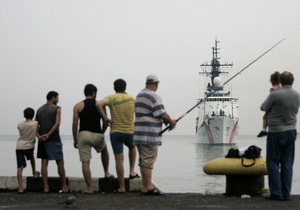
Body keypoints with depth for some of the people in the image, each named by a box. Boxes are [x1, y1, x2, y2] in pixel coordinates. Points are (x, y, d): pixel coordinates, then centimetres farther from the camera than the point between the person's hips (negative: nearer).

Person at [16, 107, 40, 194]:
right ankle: (34, 173, 50)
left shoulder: (20, 125, 5)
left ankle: (20, 188, -8)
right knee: (32, 157, 35)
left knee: (20, 167, -4)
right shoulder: (36, 124, -2)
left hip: (19, 147, 1)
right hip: (29, 146, -1)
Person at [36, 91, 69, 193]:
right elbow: (57, 123, -16)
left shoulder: (39, 110, 14)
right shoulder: (56, 108, -2)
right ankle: (64, 187, 3)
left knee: (44, 163, 5)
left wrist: (39, 136, -5)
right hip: (54, 139, -5)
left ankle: (45, 187, 1)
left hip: (42, 139, 5)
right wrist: (48, 134, -17)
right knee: (60, 163, 2)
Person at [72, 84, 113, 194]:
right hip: (97, 135, 1)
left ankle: (89, 188, 0)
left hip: (83, 134, -1)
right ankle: (106, 173, 36)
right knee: (104, 150, 34)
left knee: (85, 163, 1)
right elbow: (105, 122, 3)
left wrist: (75, 140, 7)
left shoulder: (78, 106, 4)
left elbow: (75, 124, -1)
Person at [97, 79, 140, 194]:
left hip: (115, 132, -2)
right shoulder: (132, 99, 4)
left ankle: (121, 187, 4)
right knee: (132, 147, 34)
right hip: (129, 132, 2)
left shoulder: (111, 98, -3)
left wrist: (105, 118, -13)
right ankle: (132, 171, 22)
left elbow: (99, 104, -21)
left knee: (119, 160, 2)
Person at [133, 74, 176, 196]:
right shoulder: (154, 96, -12)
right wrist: (171, 122, 3)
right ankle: (148, 187, -8)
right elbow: (162, 114, -15)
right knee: (148, 160, -8)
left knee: (143, 160, 11)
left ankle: (145, 186, 15)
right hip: (149, 134, -9)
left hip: (139, 134, 9)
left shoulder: (139, 95, 18)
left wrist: (163, 120, 17)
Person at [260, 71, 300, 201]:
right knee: (287, 163, 9)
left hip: (276, 132, -5)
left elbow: (263, 108, -5)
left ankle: (276, 193, 0)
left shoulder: (275, 95, -17)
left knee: (273, 162, 4)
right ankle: (286, 194, 9)